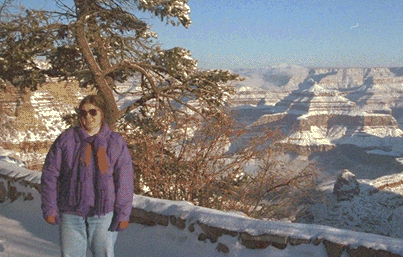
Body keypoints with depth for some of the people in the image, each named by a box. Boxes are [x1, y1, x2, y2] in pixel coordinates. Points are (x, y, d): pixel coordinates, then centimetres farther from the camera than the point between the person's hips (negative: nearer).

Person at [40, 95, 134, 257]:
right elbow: (49, 175, 2)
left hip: (104, 213, -1)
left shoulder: (116, 143, 0)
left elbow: (125, 182, -1)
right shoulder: (66, 140, 1)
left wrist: (123, 214, -5)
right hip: (71, 214, 1)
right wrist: (49, 209, -2)